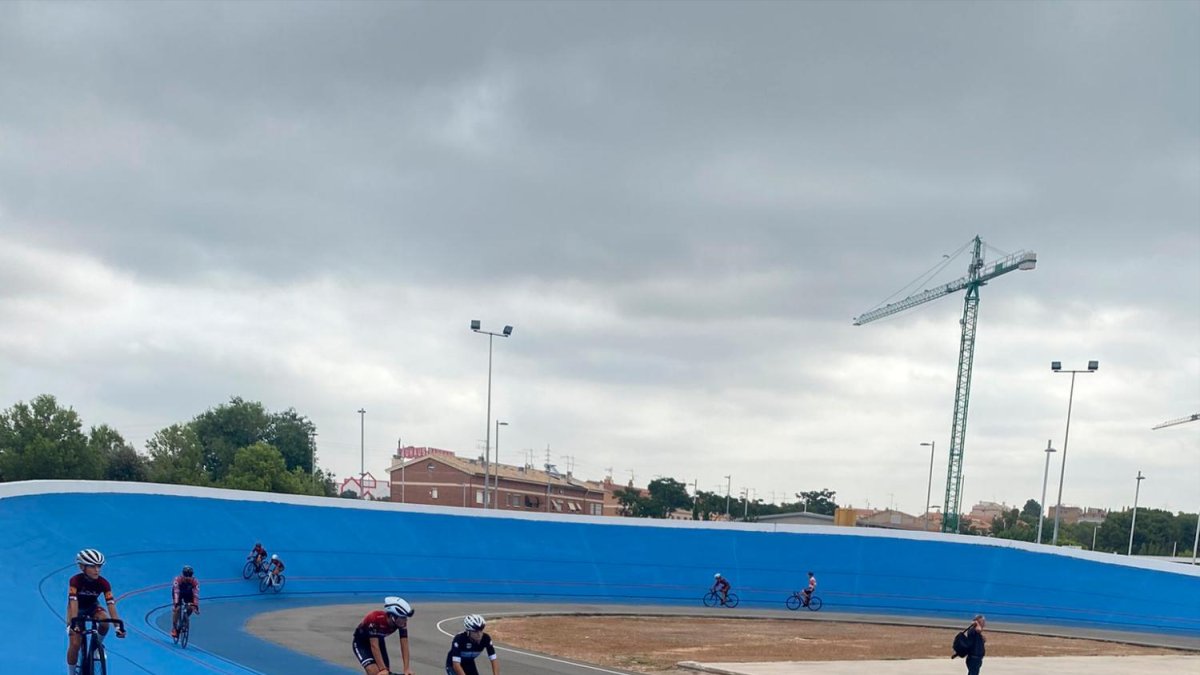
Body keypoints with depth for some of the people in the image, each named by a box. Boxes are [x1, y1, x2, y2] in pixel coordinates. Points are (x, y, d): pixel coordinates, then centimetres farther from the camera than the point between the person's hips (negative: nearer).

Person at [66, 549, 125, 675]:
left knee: (105, 622, -31)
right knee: (75, 644, -15)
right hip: (77, 609, -2)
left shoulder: (103, 583, -26)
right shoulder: (75, 581, -31)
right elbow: (73, 604, -40)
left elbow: (111, 604, -32)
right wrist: (73, 624, -54)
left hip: (93, 607, 2)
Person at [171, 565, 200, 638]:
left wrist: (196, 606, -47)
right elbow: (176, 592, -43)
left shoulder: (195, 581, -33)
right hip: (179, 593, -2)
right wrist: (176, 603, -54)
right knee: (177, 608, -20)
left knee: (190, 608, -18)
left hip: (188, 593, 2)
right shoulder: (178, 579, -37)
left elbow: (196, 594, -37)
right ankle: (174, 628, -6)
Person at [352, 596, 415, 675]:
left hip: (379, 641, 6)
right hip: (361, 643, -6)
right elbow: (374, 646, -40)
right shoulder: (376, 619, -39)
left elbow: (404, 645, -22)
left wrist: (407, 668, -30)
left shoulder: (402, 623, -24)